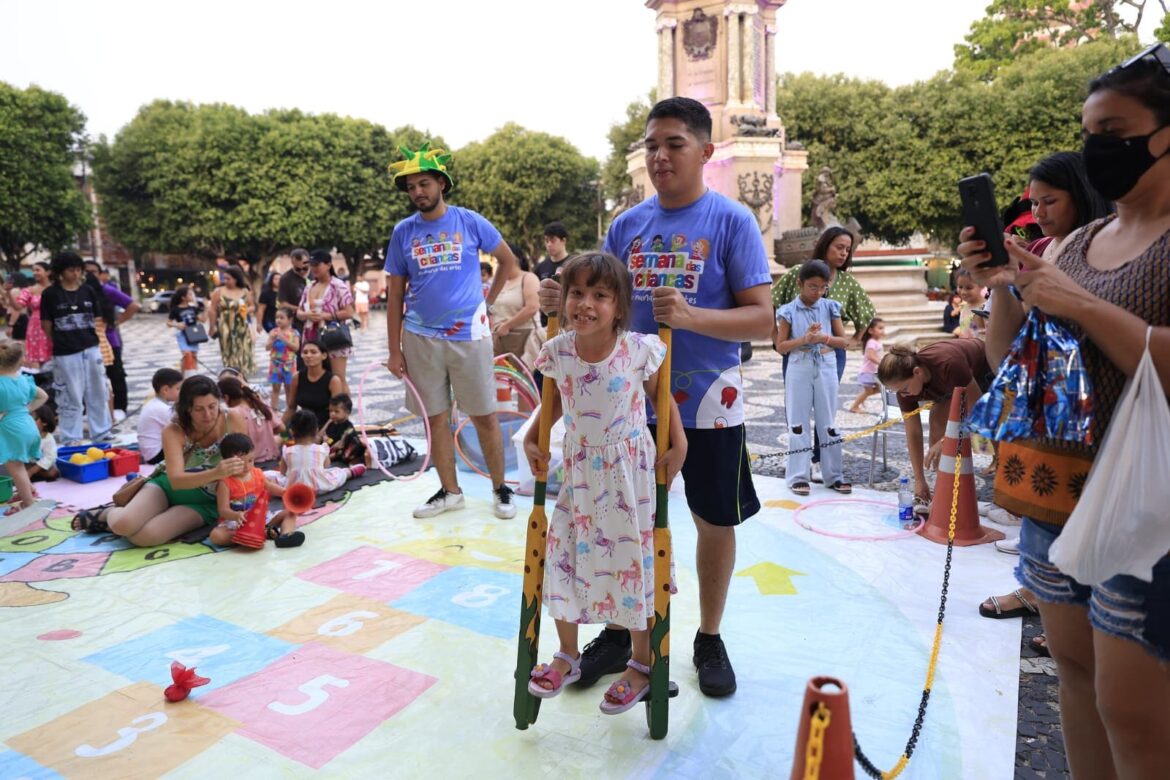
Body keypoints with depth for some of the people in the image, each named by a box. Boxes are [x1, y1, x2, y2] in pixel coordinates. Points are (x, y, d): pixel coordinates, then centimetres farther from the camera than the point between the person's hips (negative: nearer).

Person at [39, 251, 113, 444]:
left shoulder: (88, 291, 6)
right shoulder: (50, 294, -3)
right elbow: (46, 325, 0)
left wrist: (92, 338, 6)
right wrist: (60, 343, 2)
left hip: (91, 349, 4)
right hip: (65, 354, -4)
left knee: (98, 393, 11)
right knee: (71, 397, 3)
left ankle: (101, 433, 23)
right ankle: (71, 440, 13)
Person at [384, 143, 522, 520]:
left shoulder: (470, 222, -1)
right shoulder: (403, 232, 4)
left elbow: (508, 260, 13)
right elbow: (394, 294, 6)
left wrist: (488, 299, 8)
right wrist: (394, 349, 3)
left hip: (469, 335, -2)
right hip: (420, 338, 2)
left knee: (484, 416, 3)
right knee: (435, 417, 8)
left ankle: (500, 488, 17)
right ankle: (449, 491, 21)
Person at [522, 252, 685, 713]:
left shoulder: (640, 350, -16)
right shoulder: (557, 352, -8)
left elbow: (661, 396, -1)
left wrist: (678, 445, -7)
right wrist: (532, 439, 1)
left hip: (631, 470, -3)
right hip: (579, 471, 4)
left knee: (633, 563, 6)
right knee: (563, 559, 8)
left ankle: (641, 665, 28)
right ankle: (567, 657, 31)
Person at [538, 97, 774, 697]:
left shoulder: (732, 221, -7)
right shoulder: (627, 224, 6)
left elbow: (761, 319, -12)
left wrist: (693, 316, -28)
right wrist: (564, 301, -11)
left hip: (706, 402, -3)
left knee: (714, 521, 11)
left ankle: (710, 639, 33)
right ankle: (620, 631, 33)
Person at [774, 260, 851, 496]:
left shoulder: (830, 307, 3)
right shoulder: (789, 311, -3)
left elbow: (844, 340, 5)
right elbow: (781, 347, -3)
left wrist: (824, 338, -14)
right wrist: (804, 339, -18)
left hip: (826, 368, 2)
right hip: (799, 369, -2)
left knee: (828, 423, 8)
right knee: (798, 423, 3)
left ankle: (834, 475, 17)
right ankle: (798, 476, 10)